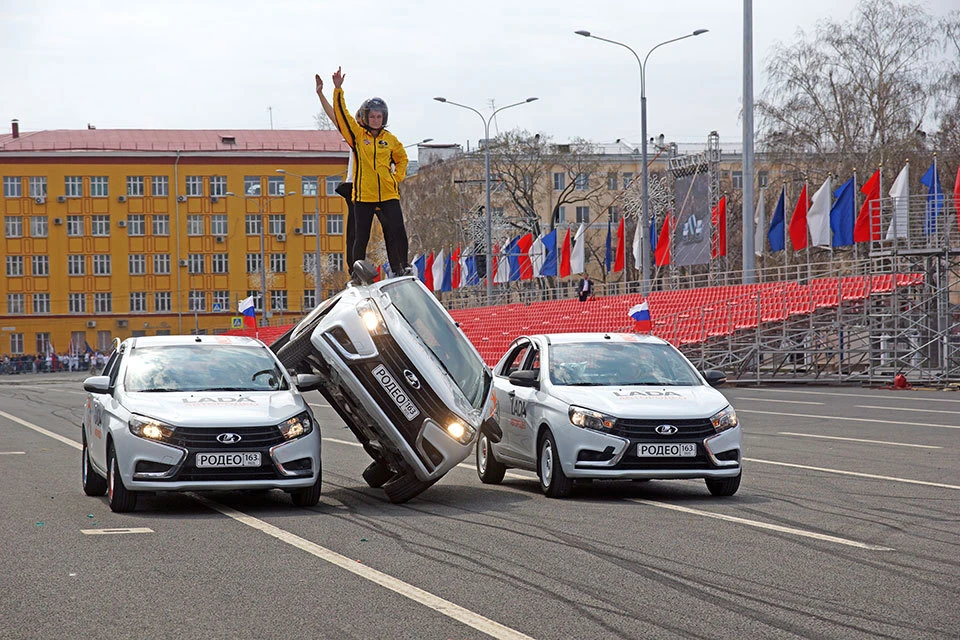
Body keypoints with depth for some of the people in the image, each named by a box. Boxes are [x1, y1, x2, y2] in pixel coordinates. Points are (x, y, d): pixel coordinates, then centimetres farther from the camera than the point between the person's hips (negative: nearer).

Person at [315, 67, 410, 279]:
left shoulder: (390, 140, 9)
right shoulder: (357, 134, 3)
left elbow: (402, 158, 24)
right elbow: (338, 113, -4)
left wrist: (398, 177, 10)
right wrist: (338, 90, -12)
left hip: (388, 195, 1)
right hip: (363, 195, -1)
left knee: (397, 231, -9)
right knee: (361, 236, 4)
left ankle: (401, 267, 3)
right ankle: (356, 272, 14)